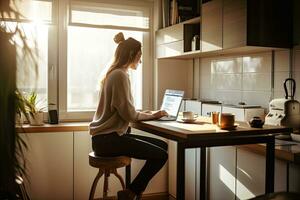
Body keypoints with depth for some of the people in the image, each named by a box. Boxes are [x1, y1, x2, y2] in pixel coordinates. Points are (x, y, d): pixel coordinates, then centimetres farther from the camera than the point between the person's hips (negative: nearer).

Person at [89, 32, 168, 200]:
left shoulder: (114, 73, 16)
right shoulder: (120, 75, -15)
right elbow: (128, 114, -17)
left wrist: (145, 114, 11)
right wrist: (152, 115, -1)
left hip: (109, 135, 10)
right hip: (107, 139, -10)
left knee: (162, 146, 9)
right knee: (161, 155, -13)